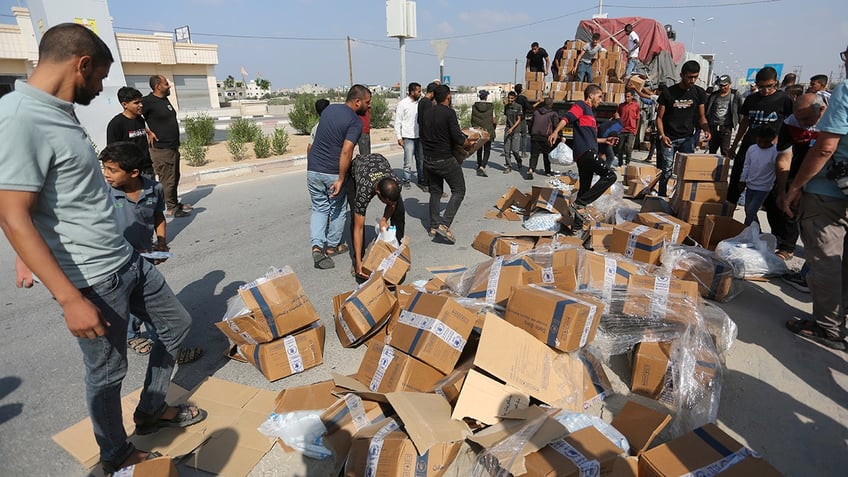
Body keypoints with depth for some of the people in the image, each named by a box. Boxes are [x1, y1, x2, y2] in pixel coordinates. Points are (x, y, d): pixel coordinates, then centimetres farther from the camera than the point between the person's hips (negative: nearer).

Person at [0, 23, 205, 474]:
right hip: (93, 280, -9)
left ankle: (151, 410, 40)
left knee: (177, 323, 21)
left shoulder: (60, 112, 8)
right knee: (107, 373, 10)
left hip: (127, 260, 9)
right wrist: (70, 299, -25)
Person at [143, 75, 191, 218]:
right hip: (161, 149, -9)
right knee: (167, 180, -2)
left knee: (175, 178, 17)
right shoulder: (148, 101, -14)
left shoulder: (165, 100, 13)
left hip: (173, 147, 9)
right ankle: (170, 208, 6)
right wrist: (148, 131, -18)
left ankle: (175, 203, 29)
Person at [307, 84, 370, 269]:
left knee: (319, 209, 15)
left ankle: (317, 245, -1)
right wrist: (341, 180, -22)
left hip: (313, 169, 5)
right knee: (337, 210, 15)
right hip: (333, 173, -5)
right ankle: (333, 246, 28)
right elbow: (346, 151, -25)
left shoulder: (329, 109, 9)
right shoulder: (355, 122, -13)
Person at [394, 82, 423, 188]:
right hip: (408, 137, -5)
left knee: (421, 159, 9)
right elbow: (397, 121, -4)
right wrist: (399, 137, -8)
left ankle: (421, 179, 21)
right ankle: (406, 180, 9)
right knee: (408, 161, -4)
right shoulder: (402, 103, -5)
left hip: (420, 136, 5)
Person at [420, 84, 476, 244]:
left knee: (435, 191, 17)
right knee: (458, 190, 3)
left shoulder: (427, 113, 7)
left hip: (428, 159, 7)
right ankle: (444, 224, -9)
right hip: (445, 159, -7)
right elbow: (457, 138, -17)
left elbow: (422, 136, 14)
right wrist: (469, 143, 1)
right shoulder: (449, 113, -13)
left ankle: (434, 226, 19)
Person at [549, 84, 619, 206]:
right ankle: (580, 203, -19)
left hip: (585, 154, 10)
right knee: (610, 175, -17)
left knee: (585, 189, 11)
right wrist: (555, 132, -35)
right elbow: (566, 118, -17)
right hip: (586, 151, -10)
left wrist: (604, 140, 33)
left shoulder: (590, 112, 31)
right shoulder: (581, 106, 3)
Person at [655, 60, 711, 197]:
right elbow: (659, 117, -3)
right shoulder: (668, 92, -5)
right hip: (669, 138, -2)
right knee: (666, 171, -3)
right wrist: (662, 136, -18)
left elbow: (701, 117, 10)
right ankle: (661, 196, 9)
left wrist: (706, 130, -11)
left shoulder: (699, 93, 4)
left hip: (688, 138, 3)